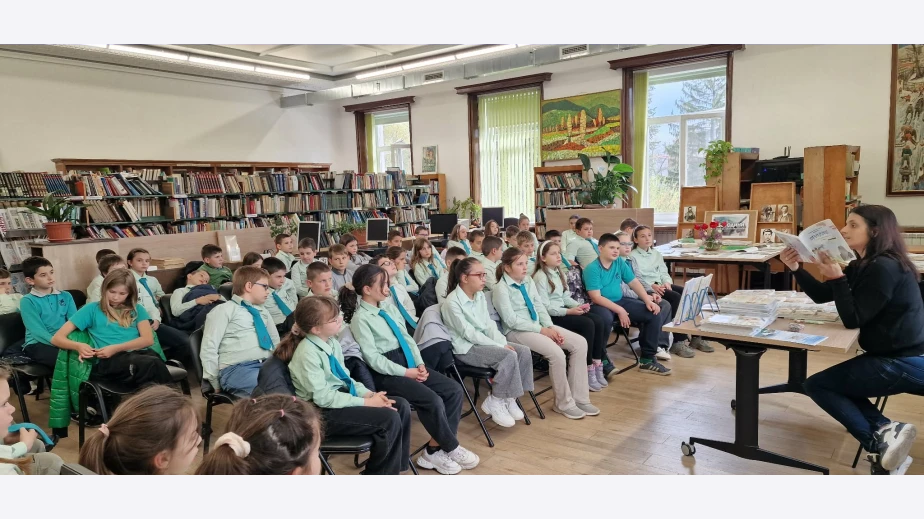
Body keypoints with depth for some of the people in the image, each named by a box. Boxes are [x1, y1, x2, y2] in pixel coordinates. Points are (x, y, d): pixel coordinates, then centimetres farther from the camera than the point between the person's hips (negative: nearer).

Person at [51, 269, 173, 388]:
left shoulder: (137, 309, 24)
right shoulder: (92, 309, 19)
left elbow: (148, 339, 9)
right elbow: (57, 338, 15)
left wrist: (116, 348, -6)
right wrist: (78, 346, -8)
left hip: (139, 354, 3)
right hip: (109, 361, -2)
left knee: (155, 360, -41)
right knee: (152, 364, -40)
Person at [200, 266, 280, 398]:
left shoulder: (263, 312, 25)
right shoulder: (225, 310, 4)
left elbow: (276, 342, 33)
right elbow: (209, 349, -2)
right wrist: (216, 385, -4)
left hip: (267, 366, 7)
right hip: (236, 369, -6)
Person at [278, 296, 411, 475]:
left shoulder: (332, 342, 4)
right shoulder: (308, 353, -22)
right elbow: (323, 398, -23)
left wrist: (368, 394, -7)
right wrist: (366, 402, -20)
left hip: (341, 398, 9)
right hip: (323, 412, -9)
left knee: (401, 406, -3)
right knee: (389, 419, -21)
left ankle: (397, 465, 9)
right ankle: (381, 472, 2)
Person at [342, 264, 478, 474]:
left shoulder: (389, 309, 12)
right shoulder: (360, 318, -10)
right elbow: (373, 358, -15)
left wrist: (419, 364, -2)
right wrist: (406, 372, -16)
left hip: (408, 363, 8)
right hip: (386, 373, -8)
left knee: (454, 390, -8)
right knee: (433, 400, -24)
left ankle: (435, 449, -6)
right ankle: (452, 448, 0)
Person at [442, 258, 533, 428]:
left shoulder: (480, 295, 7)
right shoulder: (452, 302, -18)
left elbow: (489, 324, 8)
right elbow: (468, 333, -21)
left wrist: (502, 342, -10)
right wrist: (498, 346, -21)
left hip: (483, 342, 8)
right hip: (466, 348, -8)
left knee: (524, 351, -9)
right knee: (509, 356, -27)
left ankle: (509, 397, 1)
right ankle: (495, 401, -9)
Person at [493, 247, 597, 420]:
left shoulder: (528, 280, 9)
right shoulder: (501, 289, -13)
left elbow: (539, 306, 10)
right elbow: (511, 320, -18)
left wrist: (550, 327, -8)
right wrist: (542, 330, -17)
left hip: (538, 325, 8)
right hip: (517, 331, -8)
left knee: (580, 343, -7)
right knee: (556, 353, -29)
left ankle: (579, 398, -1)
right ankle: (564, 403, -6)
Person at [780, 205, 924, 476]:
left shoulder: (885, 268, -21)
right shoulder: (864, 265, 9)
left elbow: (853, 320, -21)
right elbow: (821, 295, 11)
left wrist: (837, 277, -24)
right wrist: (796, 269, -1)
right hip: (897, 357, 10)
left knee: (817, 385, -4)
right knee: (835, 385, 20)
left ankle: (878, 442, -9)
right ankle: (884, 429, 0)